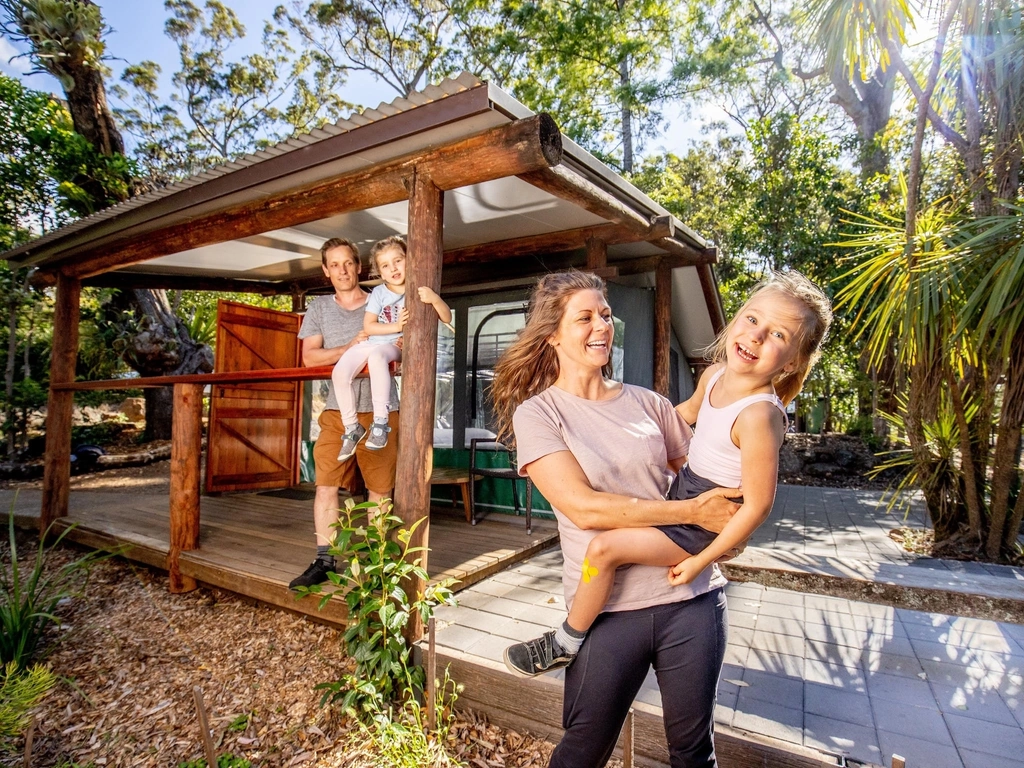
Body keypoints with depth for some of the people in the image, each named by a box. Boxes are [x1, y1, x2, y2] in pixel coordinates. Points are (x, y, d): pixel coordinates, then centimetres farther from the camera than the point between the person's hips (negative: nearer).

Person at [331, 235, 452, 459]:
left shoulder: (419, 291, 0)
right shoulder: (379, 292, 2)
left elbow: (446, 318, -5)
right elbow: (368, 326, -5)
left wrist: (435, 299, -24)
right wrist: (396, 326, -19)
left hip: (396, 346, -3)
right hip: (368, 344, 3)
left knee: (376, 355, -38)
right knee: (340, 372, -22)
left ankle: (380, 421, -31)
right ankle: (352, 428, -3)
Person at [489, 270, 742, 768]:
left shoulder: (648, 403, 5)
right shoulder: (536, 413, -6)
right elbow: (584, 508, -17)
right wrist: (691, 512, -17)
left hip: (692, 596, 4)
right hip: (608, 609, -3)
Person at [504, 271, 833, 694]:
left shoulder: (759, 416, -30)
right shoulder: (715, 374, -5)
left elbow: (758, 504, -25)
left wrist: (701, 560, -18)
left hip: (702, 524, -9)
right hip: (681, 493, 9)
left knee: (604, 546, -20)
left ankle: (567, 642, 4)